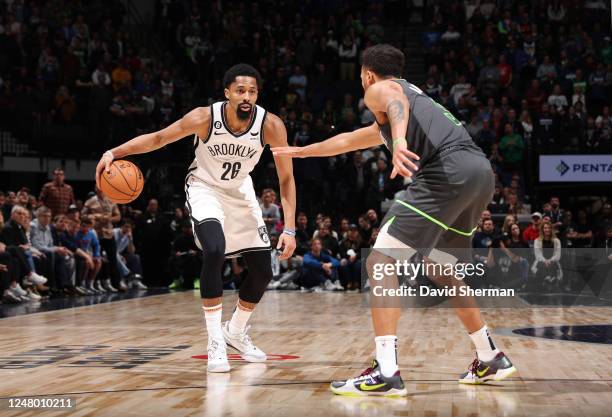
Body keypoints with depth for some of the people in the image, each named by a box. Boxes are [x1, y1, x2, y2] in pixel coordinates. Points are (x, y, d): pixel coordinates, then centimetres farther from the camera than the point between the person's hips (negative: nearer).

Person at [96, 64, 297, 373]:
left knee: (263, 272, 3)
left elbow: (286, 178, -16)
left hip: (240, 192, 4)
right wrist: (114, 152, -28)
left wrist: (289, 229, -23)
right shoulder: (205, 118, -28)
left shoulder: (271, 125, -24)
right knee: (214, 251, -30)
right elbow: (158, 138, -15)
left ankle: (235, 332, 30)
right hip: (205, 188, -4)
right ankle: (215, 342, -19)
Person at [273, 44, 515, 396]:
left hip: (449, 170, -9)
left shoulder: (379, 89, 12)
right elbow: (350, 139, 50)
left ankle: (386, 373, -19)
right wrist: (300, 151, 60)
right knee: (442, 270, 26)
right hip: (481, 171, 9)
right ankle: (491, 359, 30)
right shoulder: (411, 92, 38)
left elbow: (397, 103, -16)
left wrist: (399, 142, -37)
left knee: (381, 261, -9)